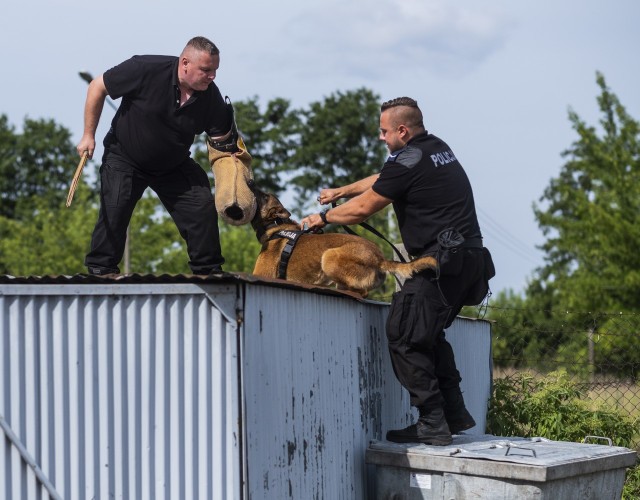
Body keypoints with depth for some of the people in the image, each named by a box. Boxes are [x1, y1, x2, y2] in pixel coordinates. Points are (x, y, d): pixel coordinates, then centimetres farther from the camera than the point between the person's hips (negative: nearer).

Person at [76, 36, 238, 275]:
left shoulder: (212, 99, -15)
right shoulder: (145, 70, -25)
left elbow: (222, 145, -8)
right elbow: (98, 87, -13)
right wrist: (89, 135, -12)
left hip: (174, 166, 3)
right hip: (124, 159, -3)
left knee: (203, 208, -8)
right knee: (114, 210, -18)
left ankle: (209, 272, 6)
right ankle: (99, 271, -3)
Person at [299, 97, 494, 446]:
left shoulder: (408, 161, -12)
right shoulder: (437, 148, 17)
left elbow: (363, 208, -4)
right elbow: (382, 179, 31)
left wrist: (322, 218, 11)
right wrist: (340, 191, 37)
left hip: (441, 261, -10)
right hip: (468, 258, 10)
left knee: (405, 336, -6)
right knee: (428, 334, 20)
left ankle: (432, 424, -7)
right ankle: (455, 413, 19)